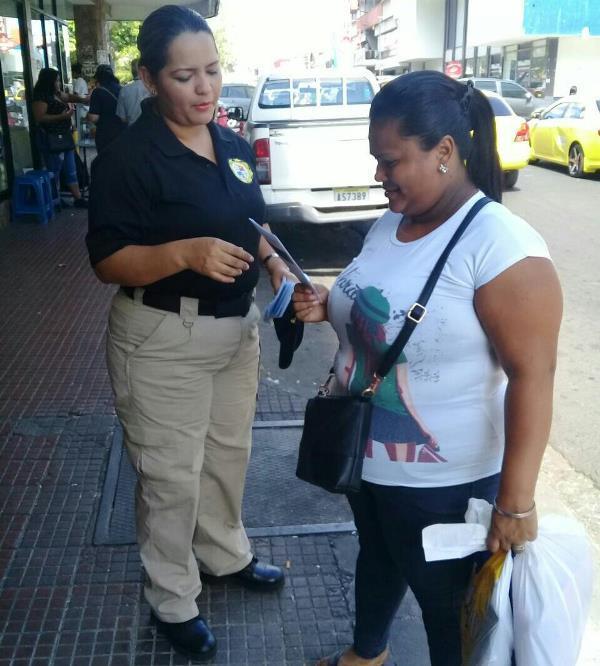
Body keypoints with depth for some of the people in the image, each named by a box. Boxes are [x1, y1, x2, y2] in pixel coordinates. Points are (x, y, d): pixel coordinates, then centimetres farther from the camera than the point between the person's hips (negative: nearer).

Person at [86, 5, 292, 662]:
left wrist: (274, 263, -3)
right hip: (163, 340, -7)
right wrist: (184, 254, -33)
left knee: (229, 453, 22)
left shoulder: (235, 146, 6)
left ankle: (226, 554, 46)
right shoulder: (126, 157, -16)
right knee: (172, 477, 6)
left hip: (237, 326, 7)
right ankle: (173, 602, 29)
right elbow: (108, 261, -17)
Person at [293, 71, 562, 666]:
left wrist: (515, 502, -24)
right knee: (376, 560, 30)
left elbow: (532, 376, -24)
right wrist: (328, 307, -5)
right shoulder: (391, 221, 2)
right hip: (364, 455, 8)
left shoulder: (502, 246, -24)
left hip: (443, 481, -8)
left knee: (446, 602, 15)